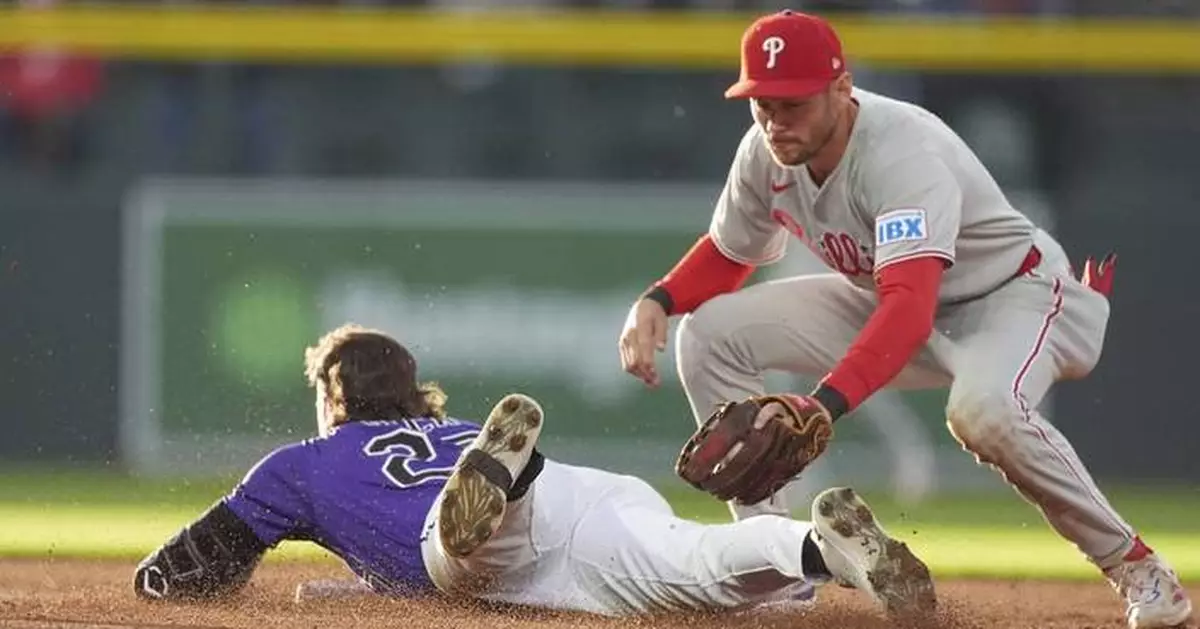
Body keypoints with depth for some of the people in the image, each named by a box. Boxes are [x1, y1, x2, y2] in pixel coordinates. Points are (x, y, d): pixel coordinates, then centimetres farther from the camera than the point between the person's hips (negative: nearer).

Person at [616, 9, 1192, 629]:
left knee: (982, 410, -41)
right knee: (710, 333, -8)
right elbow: (726, 254, 6)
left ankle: (1132, 565, -20)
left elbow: (910, 310, -48)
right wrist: (655, 301, -15)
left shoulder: (902, 153, -36)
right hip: (884, 301, 8)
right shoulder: (765, 151, -13)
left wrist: (824, 404, -61)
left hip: (1014, 294, -8)